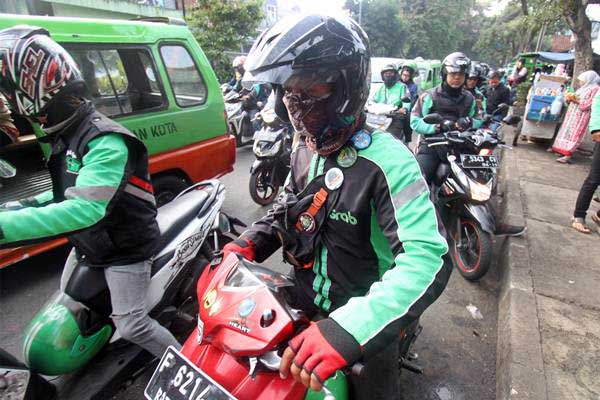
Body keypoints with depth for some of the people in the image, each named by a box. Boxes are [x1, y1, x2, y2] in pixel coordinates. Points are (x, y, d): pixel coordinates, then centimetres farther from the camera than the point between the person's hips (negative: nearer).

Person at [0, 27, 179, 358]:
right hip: (87, 243, 10)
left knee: (132, 326, -5)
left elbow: (85, 209, -40)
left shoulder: (104, 140, -28)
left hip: (125, 248, -10)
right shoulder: (65, 135, 4)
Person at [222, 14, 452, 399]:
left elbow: (430, 258, -36)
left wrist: (349, 329, -47)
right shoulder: (306, 149, -4)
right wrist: (250, 243, -3)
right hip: (305, 307, 7)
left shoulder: (385, 160, -29)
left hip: (365, 323, -6)